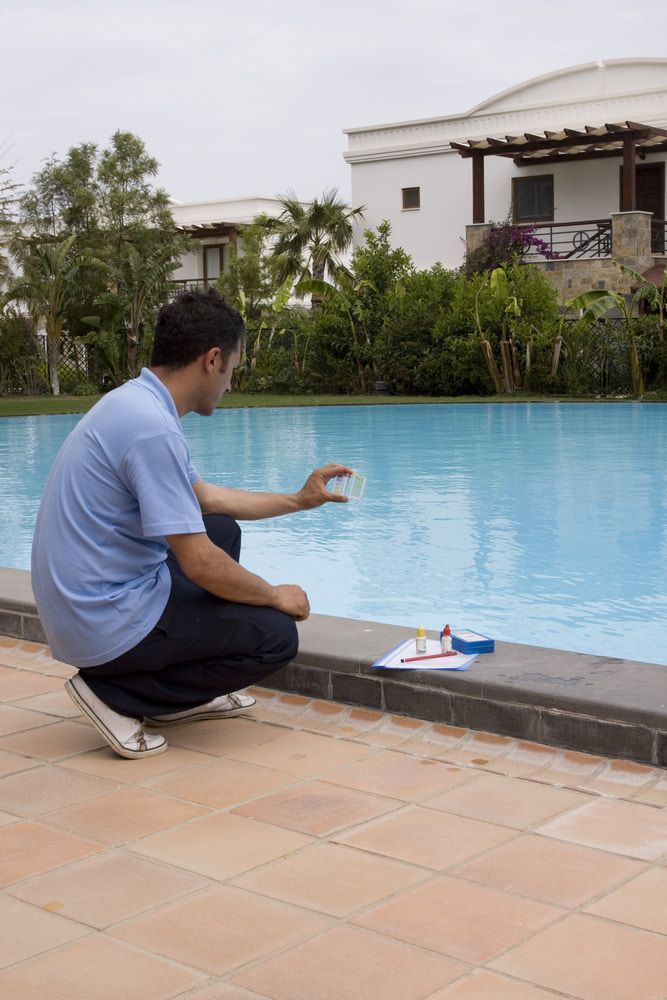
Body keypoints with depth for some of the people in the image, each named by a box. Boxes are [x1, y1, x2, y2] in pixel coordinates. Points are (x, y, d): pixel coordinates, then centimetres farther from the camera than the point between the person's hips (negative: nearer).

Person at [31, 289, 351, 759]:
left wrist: (299, 500, 26)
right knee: (276, 635, -4)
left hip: (79, 603, 10)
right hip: (108, 624, -10)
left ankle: (184, 695, 23)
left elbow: (204, 496, 23)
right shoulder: (152, 428, -24)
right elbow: (200, 565, -22)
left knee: (223, 531, 23)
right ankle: (117, 695, -3)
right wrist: (276, 595, -5)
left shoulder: (134, 402, 8)